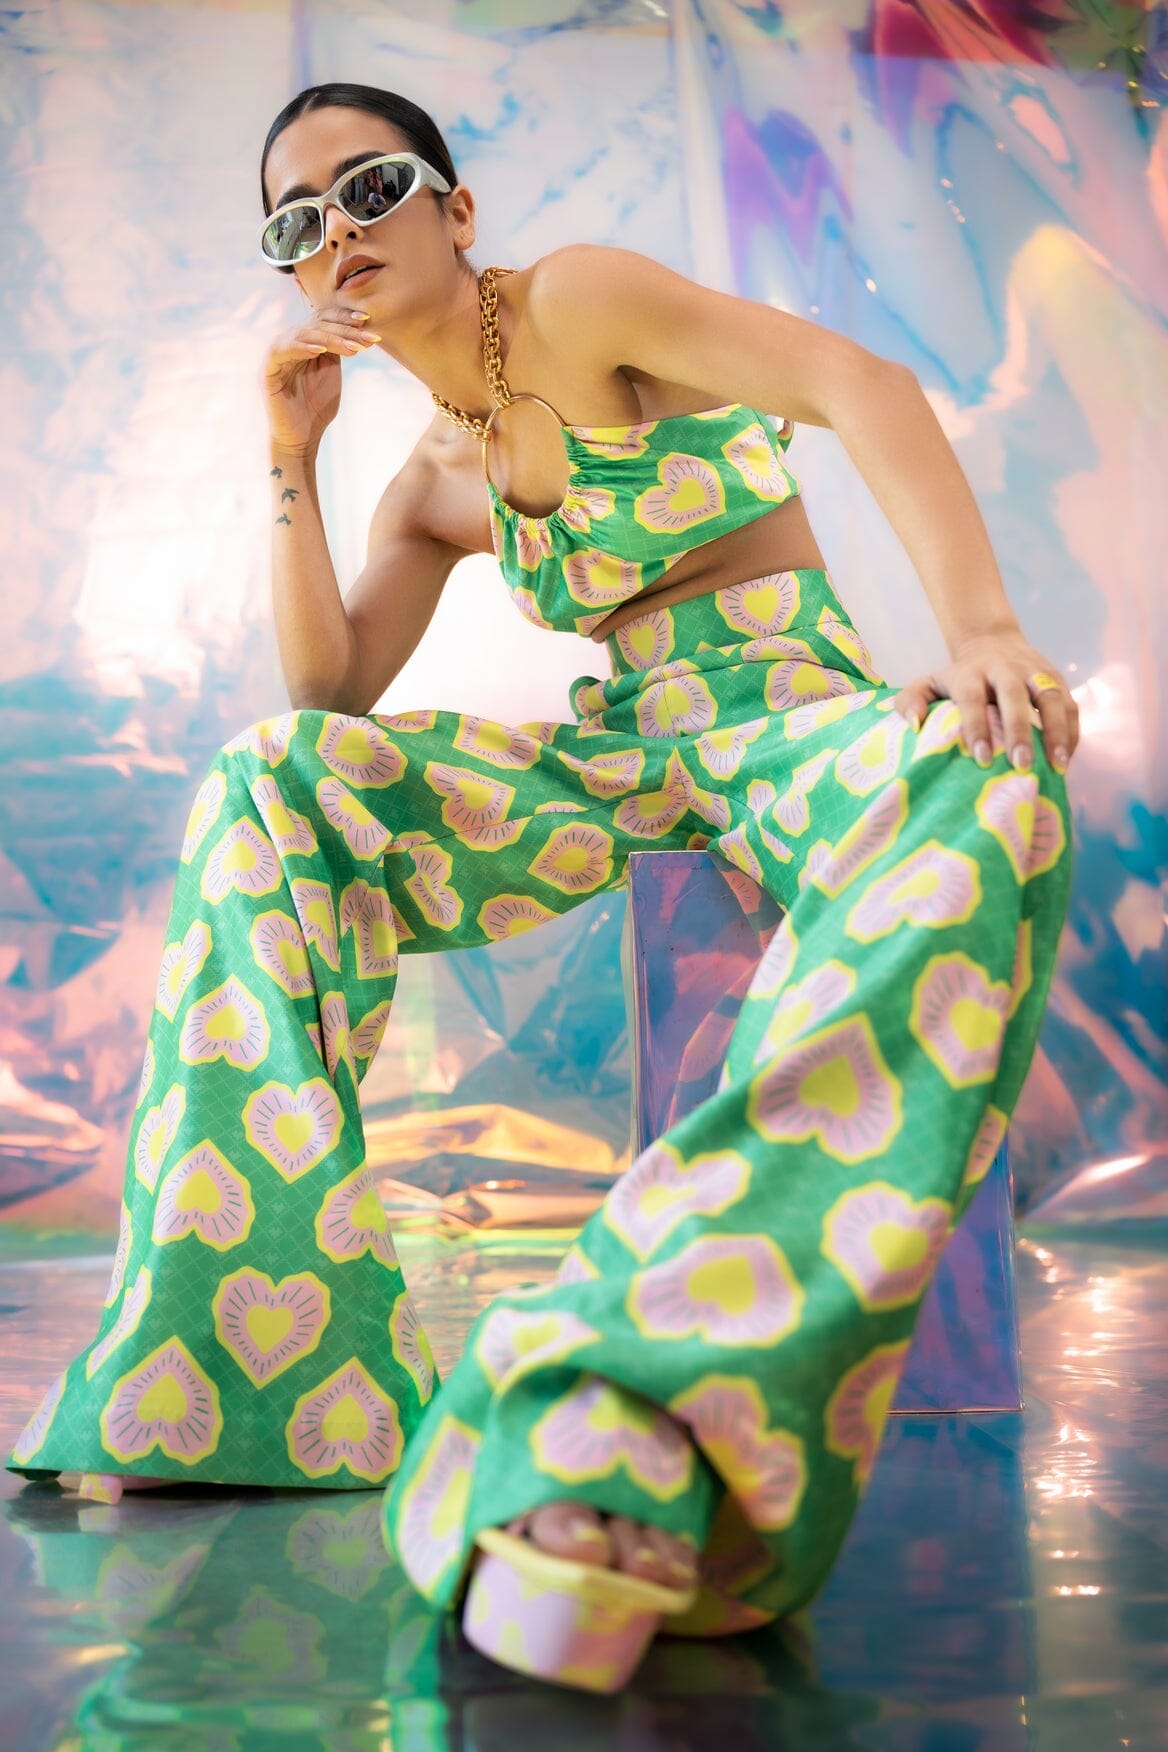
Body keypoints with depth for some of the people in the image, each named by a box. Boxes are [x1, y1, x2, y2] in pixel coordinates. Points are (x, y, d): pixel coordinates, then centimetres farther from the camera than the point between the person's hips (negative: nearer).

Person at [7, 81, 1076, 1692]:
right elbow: (331, 694, 7)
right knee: (272, 786, -14)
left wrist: (983, 630, -30)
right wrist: (292, 462, 2)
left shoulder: (574, 302, -5)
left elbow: (859, 387, -16)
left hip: (796, 711, -5)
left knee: (985, 778, -43)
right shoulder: (434, 487, 15)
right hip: (623, 753, 6)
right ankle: (245, 1340, -20)